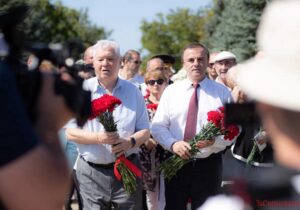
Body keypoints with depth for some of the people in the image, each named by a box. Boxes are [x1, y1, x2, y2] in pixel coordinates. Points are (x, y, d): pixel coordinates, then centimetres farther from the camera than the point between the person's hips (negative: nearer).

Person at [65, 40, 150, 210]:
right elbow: (70, 132, -1)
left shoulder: (133, 91, 9)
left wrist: (130, 142, -14)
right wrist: (98, 138, -19)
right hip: (91, 172, -1)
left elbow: (145, 131, 8)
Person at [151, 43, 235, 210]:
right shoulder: (171, 91, 6)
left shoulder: (222, 93, 3)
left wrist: (214, 141, -20)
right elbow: (158, 126, 3)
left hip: (209, 165, -1)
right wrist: (173, 144, -17)